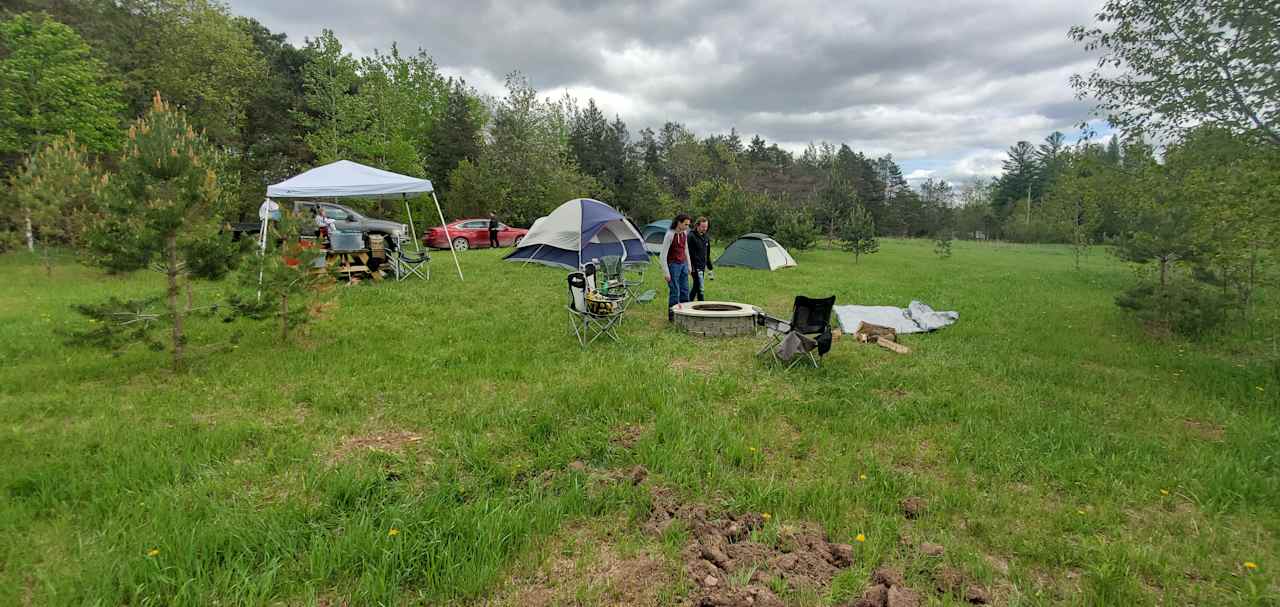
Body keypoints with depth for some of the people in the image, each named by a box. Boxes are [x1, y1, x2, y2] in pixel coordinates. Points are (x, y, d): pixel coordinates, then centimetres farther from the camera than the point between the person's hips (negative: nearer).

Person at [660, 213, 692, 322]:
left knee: (685, 291, 9)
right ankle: (671, 316, 7)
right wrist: (666, 272, -17)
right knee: (674, 292, -4)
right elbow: (663, 254, -16)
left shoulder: (684, 233, 5)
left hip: (683, 264, 7)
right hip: (673, 265, -7)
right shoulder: (670, 235, -17)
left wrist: (689, 266, 19)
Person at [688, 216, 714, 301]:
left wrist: (709, 266, 21)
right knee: (700, 288, -8)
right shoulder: (691, 236, -14)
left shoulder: (706, 237, 13)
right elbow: (689, 253, -17)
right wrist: (691, 266, -22)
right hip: (696, 267, -8)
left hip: (702, 267, 8)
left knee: (696, 287, 14)